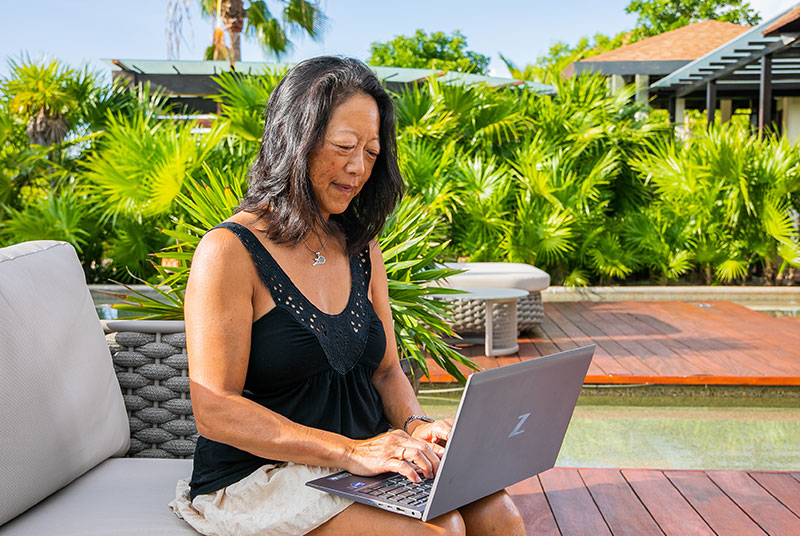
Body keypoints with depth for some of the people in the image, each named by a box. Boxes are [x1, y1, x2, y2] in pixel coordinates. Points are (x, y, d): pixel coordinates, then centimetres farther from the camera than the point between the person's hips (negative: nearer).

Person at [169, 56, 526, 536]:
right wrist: (348, 451, -24)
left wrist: (415, 425, -8)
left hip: (366, 459, 6)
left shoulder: (362, 249, 11)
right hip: (259, 476, -6)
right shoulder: (229, 252, -11)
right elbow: (216, 412, -16)